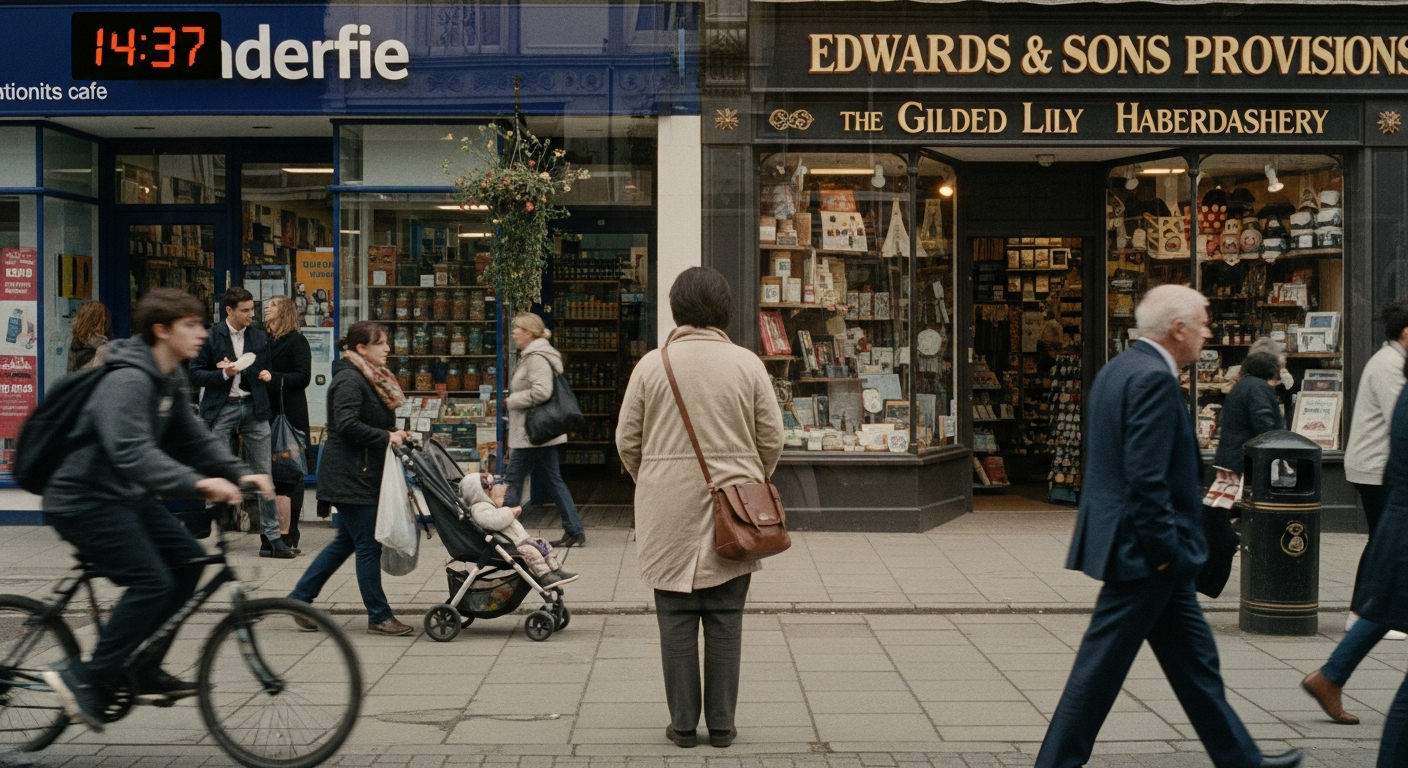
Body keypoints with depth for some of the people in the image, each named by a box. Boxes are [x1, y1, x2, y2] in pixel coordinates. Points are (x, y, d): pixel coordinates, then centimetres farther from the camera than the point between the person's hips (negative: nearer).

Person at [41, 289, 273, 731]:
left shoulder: (170, 380, 8)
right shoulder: (128, 381, -24)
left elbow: (191, 437, 13)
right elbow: (130, 451, -37)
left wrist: (239, 473, 0)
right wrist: (196, 483, -46)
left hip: (124, 495, 10)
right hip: (84, 500, -10)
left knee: (187, 560, 2)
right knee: (151, 582, -18)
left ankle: (144, 672, 10)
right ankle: (87, 678, -7)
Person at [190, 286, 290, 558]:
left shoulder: (260, 338, 11)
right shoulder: (210, 337, 0)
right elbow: (196, 375, -1)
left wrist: (268, 375, -3)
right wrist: (224, 374, -15)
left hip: (254, 408, 3)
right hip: (222, 410, -3)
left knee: (264, 474, 1)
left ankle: (272, 536, 4)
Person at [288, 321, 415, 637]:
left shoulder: (372, 379, 15)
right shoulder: (349, 380, -16)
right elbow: (347, 425, -26)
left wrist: (394, 433, 3)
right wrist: (386, 437, -20)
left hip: (364, 473, 10)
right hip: (350, 476, -10)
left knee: (347, 540, 16)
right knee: (368, 544, -4)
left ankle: (300, 598, 24)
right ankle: (379, 617, 5)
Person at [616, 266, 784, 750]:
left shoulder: (652, 365, -4)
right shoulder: (747, 364, -2)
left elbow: (627, 442, 1)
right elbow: (772, 439, 2)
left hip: (669, 513, 0)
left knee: (677, 619, 8)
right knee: (725, 620, 9)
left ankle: (683, 723, 14)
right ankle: (721, 724, 15)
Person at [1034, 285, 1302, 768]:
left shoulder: (1119, 370, 13)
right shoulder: (1153, 378, -18)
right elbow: (1146, 477, -25)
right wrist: (1162, 548, -18)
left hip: (1150, 549, 11)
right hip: (1143, 549, -11)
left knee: (1194, 656, 18)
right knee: (1102, 665, -1)